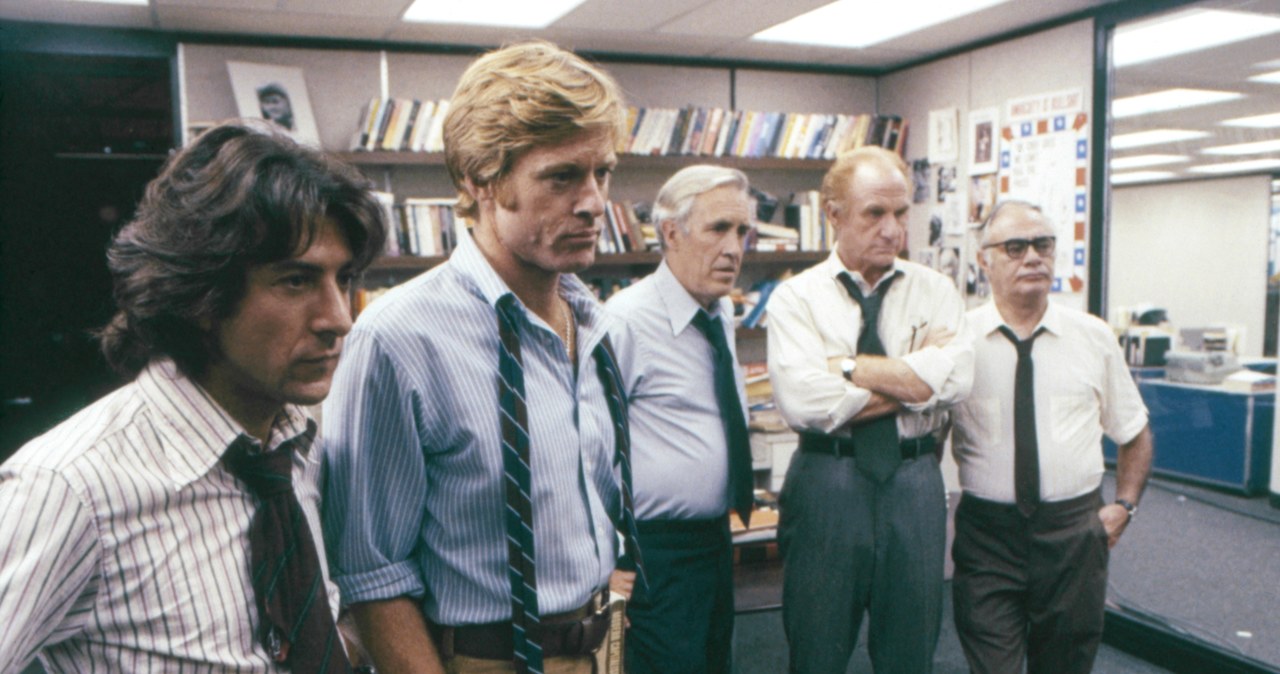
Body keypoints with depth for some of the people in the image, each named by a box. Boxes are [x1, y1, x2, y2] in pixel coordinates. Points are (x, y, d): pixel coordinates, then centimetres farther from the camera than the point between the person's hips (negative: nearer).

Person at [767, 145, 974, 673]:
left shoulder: (935, 291, 5)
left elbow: (954, 379, -14)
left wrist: (846, 365, -13)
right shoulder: (796, 298, -3)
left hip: (915, 482, 2)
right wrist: (913, 377, -12)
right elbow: (803, 400, -19)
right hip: (825, 483, -2)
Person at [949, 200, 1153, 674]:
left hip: (1075, 532, 3)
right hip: (986, 533, -2)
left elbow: (1135, 434, 16)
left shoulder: (1094, 337, 3)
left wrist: (1123, 506, 4)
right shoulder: (958, 338, -4)